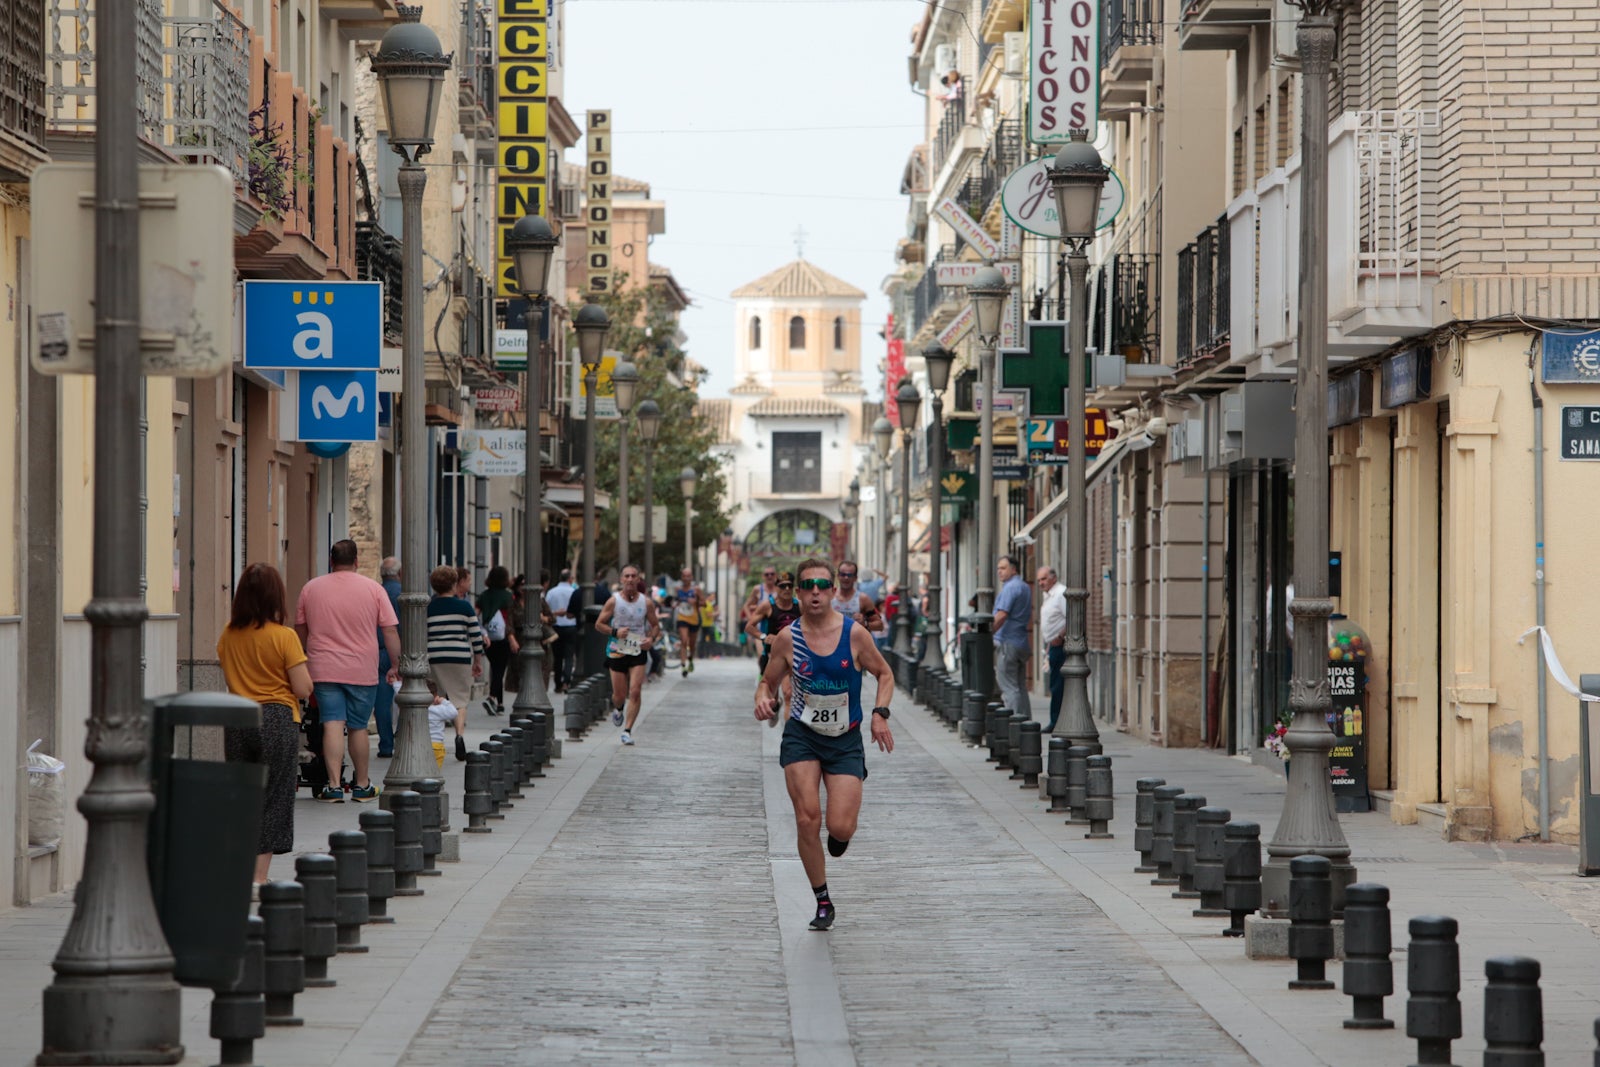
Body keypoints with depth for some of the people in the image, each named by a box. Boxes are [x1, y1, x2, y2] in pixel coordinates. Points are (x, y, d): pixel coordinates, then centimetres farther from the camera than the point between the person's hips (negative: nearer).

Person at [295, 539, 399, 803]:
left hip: (323, 670, 1)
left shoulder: (311, 588, 6)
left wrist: (302, 663, 28)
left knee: (332, 724, -4)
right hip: (362, 671, -1)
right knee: (358, 727, 9)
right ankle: (362, 786, 19)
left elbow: (300, 630, 15)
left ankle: (334, 784, -14)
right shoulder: (373, 589, 1)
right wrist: (395, 666, 8)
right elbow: (390, 631, 0)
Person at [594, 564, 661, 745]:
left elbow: (655, 625, 11)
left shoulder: (647, 603, 0)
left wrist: (651, 639, -10)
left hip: (638, 652, 0)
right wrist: (615, 632, -16)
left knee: (635, 692, -13)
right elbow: (599, 624, 1)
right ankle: (616, 708, 42)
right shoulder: (613, 601, -4)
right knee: (620, 695, 6)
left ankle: (627, 730, -8)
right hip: (617, 652, 0)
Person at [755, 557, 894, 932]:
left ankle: (842, 831, 30)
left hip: (846, 740, -1)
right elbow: (768, 683, 7)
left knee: (840, 827, -12)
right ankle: (822, 902, 4)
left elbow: (884, 674, 6)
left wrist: (880, 713, -10)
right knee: (807, 819, -14)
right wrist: (764, 700, -16)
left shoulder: (854, 633, -8)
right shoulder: (788, 638, -5)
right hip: (801, 735, 1)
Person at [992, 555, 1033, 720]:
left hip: (1007, 642, -9)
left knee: (1008, 686, -8)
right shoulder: (1026, 587, 17)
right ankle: (1025, 719, 12)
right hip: (1022, 642, 9)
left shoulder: (1010, 588, -13)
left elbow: (1002, 615, -21)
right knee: (1021, 686, 12)